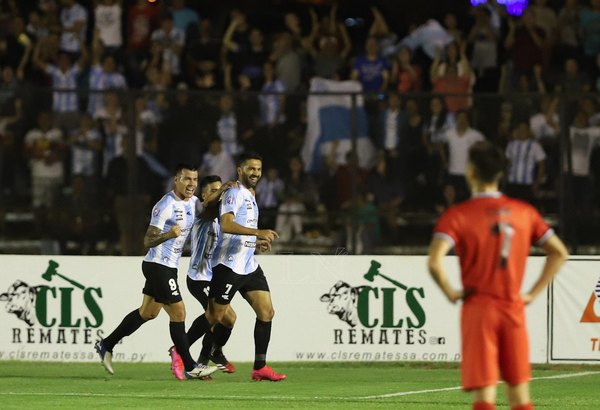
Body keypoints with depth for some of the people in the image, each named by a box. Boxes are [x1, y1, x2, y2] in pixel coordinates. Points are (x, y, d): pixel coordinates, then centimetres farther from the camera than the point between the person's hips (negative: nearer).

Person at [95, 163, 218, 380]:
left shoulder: (193, 202, 5)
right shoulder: (166, 205, -20)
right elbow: (148, 241, -21)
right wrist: (168, 235, -40)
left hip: (168, 266, 10)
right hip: (159, 266, -10)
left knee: (147, 312, 18)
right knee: (178, 313, -8)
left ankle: (106, 345, 30)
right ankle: (189, 367, -2)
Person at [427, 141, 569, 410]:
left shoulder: (457, 215, -7)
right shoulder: (525, 212, 6)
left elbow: (435, 262, -21)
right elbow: (559, 253, 9)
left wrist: (451, 293, -5)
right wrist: (533, 293, 9)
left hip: (478, 309, -3)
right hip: (514, 309, 3)